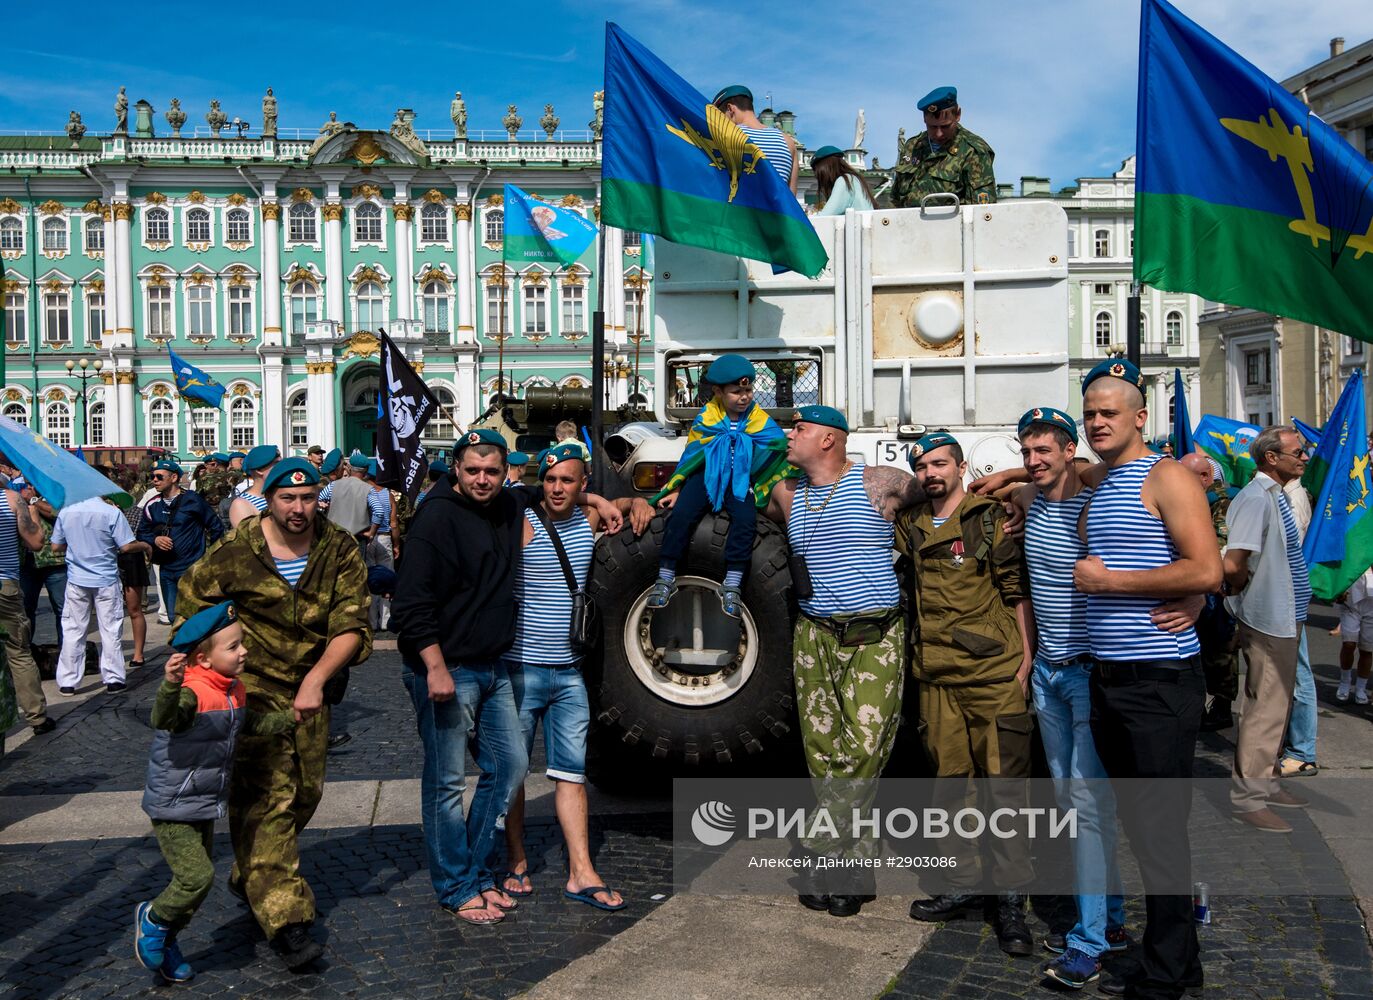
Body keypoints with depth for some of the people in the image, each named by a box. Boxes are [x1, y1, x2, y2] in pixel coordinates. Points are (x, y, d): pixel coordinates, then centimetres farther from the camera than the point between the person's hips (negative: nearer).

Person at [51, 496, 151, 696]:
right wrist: (145, 546, 6)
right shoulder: (112, 512, -12)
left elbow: (56, 546, 6)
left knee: (73, 631, 9)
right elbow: (126, 546, -13)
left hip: (76, 581, 3)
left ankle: (67, 682, 12)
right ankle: (113, 679, 9)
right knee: (111, 630, 6)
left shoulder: (65, 512, -1)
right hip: (106, 581, -3)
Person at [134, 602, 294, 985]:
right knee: (197, 876, -14)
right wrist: (170, 685, -64)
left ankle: (166, 941, 34)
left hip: (205, 808, 9)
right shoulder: (193, 692, -25)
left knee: (199, 877, 16)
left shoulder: (234, 691, 3)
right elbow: (163, 718, -45)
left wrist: (290, 718, 13)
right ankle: (153, 918, 13)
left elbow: (250, 724, 22)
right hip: (172, 809, -9)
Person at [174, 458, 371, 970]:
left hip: (311, 687, 4)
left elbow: (352, 624, -13)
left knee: (306, 791, 14)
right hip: (253, 685, -4)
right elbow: (192, 596, 7)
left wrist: (317, 679, -24)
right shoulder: (236, 551, -10)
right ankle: (285, 918, -13)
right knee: (267, 797, -12)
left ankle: (250, 877, 39)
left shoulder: (339, 551, -8)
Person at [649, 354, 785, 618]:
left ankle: (732, 585, -15)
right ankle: (665, 579, -7)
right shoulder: (706, 418, -1)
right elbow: (691, 455, 6)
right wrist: (676, 489, 3)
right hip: (707, 474, 0)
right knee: (681, 514, -20)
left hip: (741, 479, 0)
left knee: (745, 519, -26)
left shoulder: (761, 421, 0)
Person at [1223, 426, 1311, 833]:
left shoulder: (1278, 495, 12)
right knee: (1265, 708, -3)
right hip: (1268, 620, -10)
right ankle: (1246, 797, 7)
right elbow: (1232, 565, -29)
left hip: (1285, 618, 10)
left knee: (1277, 706, 18)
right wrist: (1250, 590, -10)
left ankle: (1263, 782, 30)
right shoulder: (1257, 498, -20)